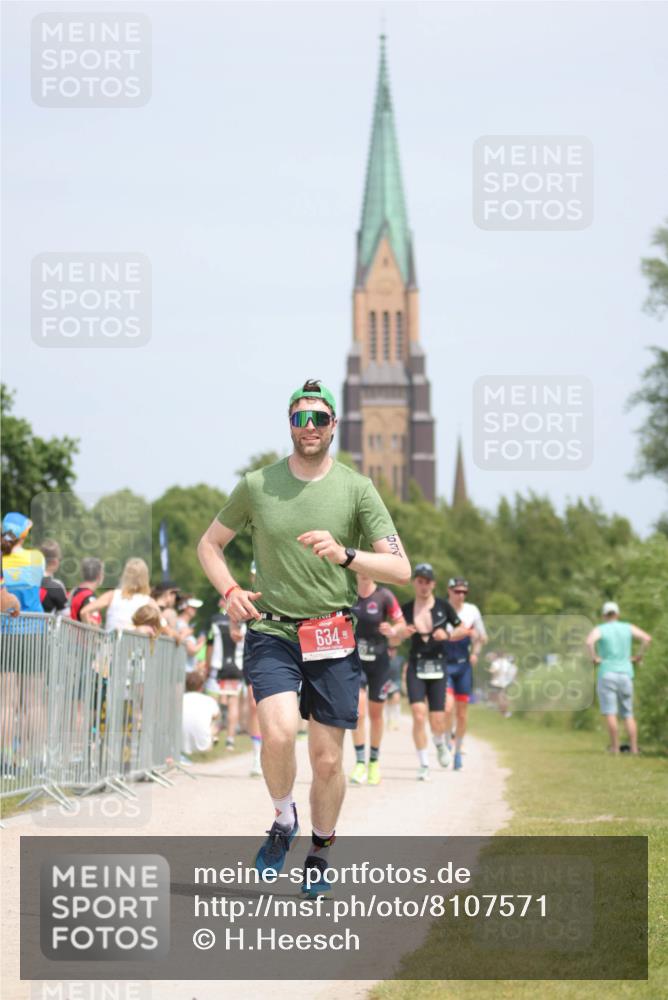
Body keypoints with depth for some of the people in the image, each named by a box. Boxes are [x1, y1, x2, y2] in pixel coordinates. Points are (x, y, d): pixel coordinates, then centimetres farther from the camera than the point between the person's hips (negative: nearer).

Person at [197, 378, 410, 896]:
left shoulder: (357, 489, -1)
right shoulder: (257, 485, 3)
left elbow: (401, 570, -6)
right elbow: (210, 543, 17)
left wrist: (344, 554, -22)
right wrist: (230, 590, -1)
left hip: (334, 638, 0)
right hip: (272, 631, 0)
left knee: (328, 759, 2)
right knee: (279, 733, -23)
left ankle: (320, 854, 25)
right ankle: (284, 820, 4)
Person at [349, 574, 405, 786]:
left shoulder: (384, 596, -8)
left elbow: (400, 623, -3)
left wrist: (392, 631, -23)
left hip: (378, 661, 0)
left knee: (375, 713, 11)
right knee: (358, 711, -15)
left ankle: (374, 761, 29)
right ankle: (360, 763, -12)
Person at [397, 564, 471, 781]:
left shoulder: (443, 606, 2)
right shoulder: (406, 608, 3)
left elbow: (463, 630, 9)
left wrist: (447, 634, -11)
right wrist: (402, 633, -13)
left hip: (438, 666, 0)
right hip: (415, 666, 0)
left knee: (437, 720, -1)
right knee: (419, 714, -17)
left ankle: (440, 744, 36)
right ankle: (424, 765, -7)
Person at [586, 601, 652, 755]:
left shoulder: (599, 630, 0)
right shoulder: (628, 628, 9)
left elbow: (589, 642, -22)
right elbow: (647, 638, -7)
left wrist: (594, 658, -9)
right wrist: (640, 656, 3)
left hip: (606, 674, -3)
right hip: (625, 674, 3)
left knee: (610, 713, -5)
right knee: (628, 715, 8)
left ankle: (615, 748, -12)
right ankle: (634, 748, -1)